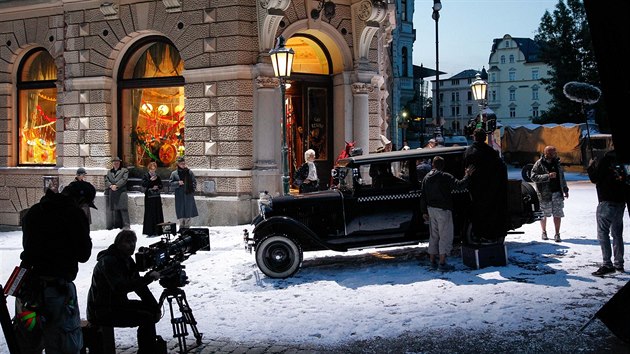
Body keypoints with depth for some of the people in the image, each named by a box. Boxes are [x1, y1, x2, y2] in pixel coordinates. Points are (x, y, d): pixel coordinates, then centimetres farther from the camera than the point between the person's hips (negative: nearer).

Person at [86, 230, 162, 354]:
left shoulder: (128, 260, 9)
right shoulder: (108, 261, -19)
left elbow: (139, 286, 8)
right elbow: (120, 287, -34)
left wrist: (155, 307, -2)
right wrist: (148, 277, -37)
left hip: (117, 304, 9)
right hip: (101, 311, -9)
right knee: (147, 318, -21)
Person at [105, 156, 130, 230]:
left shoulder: (124, 171, 10)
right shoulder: (109, 172, 23)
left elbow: (124, 179, -4)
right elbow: (106, 180, 10)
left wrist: (116, 185, -14)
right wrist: (111, 186, -9)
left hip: (121, 193, -4)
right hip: (111, 193, 4)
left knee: (123, 209, -9)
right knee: (113, 209, 0)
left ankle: (126, 225, -8)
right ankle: (116, 226, 5)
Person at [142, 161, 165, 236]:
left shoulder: (157, 177, 12)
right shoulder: (145, 176, 0)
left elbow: (161, 185, 15)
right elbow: (143, 184, -13)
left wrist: (157, 187, -5)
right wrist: (150, 180, -22)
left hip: (157, 197, 5)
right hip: (149, 197, -5)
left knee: (158, 213, 4)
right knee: (149, 214, -7)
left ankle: (157, 231, 9)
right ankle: (149, 231, -5)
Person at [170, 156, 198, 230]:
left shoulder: (189, 172, 9)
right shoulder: (174, 173, 6)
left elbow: (194, 182, 11)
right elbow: (171, 184, 2)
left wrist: (192, 189, -5)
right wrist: (178, 183, -16)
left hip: (189, 196, 1)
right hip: (179, 197, -1)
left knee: (188, 213, 2)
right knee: (181, 214, 0)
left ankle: (187, 227, 11)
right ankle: (182, 227, 9)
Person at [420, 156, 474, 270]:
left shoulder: (427, 178, 8)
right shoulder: (445, 177, -13)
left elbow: (423, 196, 11)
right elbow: (459, 185, -21)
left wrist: (424, 211, 16)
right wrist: (467, 175, -8)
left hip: (431, 209, 7)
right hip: (443, 210, -7)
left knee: (433, 235, 15)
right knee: (445, 236, -1)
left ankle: (432, 261, 18)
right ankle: (442, 262, -4)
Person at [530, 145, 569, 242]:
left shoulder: (556, 163, 11)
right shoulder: (539, 164, -7)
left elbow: (562, 177, 21)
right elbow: (533, 177, -16)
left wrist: (565, 190, 21)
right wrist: (548, 176, -23)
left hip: (557, 192, 4)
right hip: (544, 193, -4)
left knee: (558, 214, -2)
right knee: (544, 214, 6)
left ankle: (557, 234, 5)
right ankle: (544, 232, 25)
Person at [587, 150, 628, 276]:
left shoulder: (605, 161, -9)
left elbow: (594, 178, -5)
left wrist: (591, 166, 8)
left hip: (607, 203, -6)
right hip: (621, 203, 6)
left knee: (603, 233, -5)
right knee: (617, 234, 14)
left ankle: (607, 264, -12)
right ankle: (619, 264, 18)